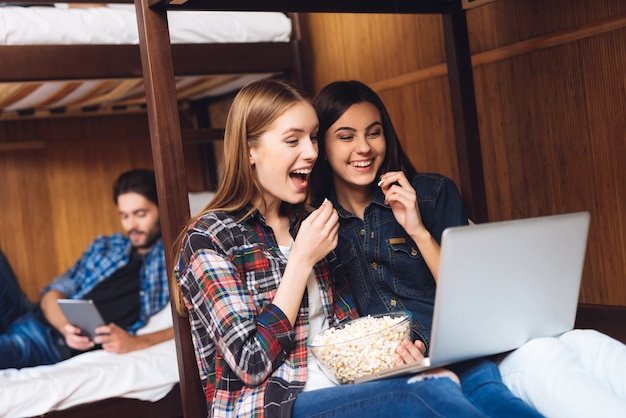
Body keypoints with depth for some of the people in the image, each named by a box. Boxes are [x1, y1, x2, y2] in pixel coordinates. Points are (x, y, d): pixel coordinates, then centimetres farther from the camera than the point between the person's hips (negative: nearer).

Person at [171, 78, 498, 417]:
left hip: (342, 386, 6)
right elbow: (251, 364, -13)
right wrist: (302, 260, -11)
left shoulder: (307, 223, 13)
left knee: (443, 381, -26)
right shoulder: (206, 241, -6)